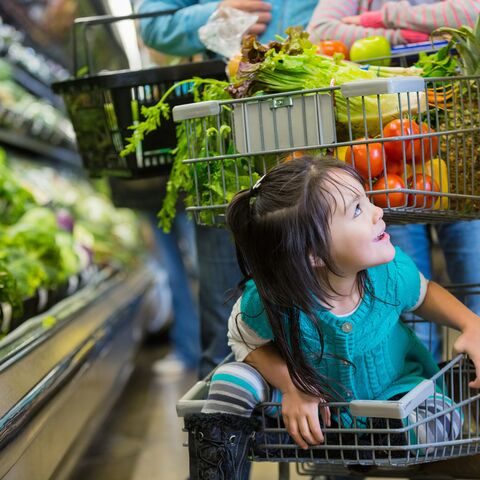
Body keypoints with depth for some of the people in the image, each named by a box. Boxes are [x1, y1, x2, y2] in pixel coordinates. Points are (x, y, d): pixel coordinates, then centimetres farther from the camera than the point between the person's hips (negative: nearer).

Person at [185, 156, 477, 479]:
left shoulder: (391, 271, -24)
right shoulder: (270, 301, -32)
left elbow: (423, 294, 0)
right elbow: (246, 339, -10)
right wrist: (292, 385, -26)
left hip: (391, 389, 2)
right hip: (310, 402, -2)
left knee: (440, 420, -27)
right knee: (232, 379, -23)